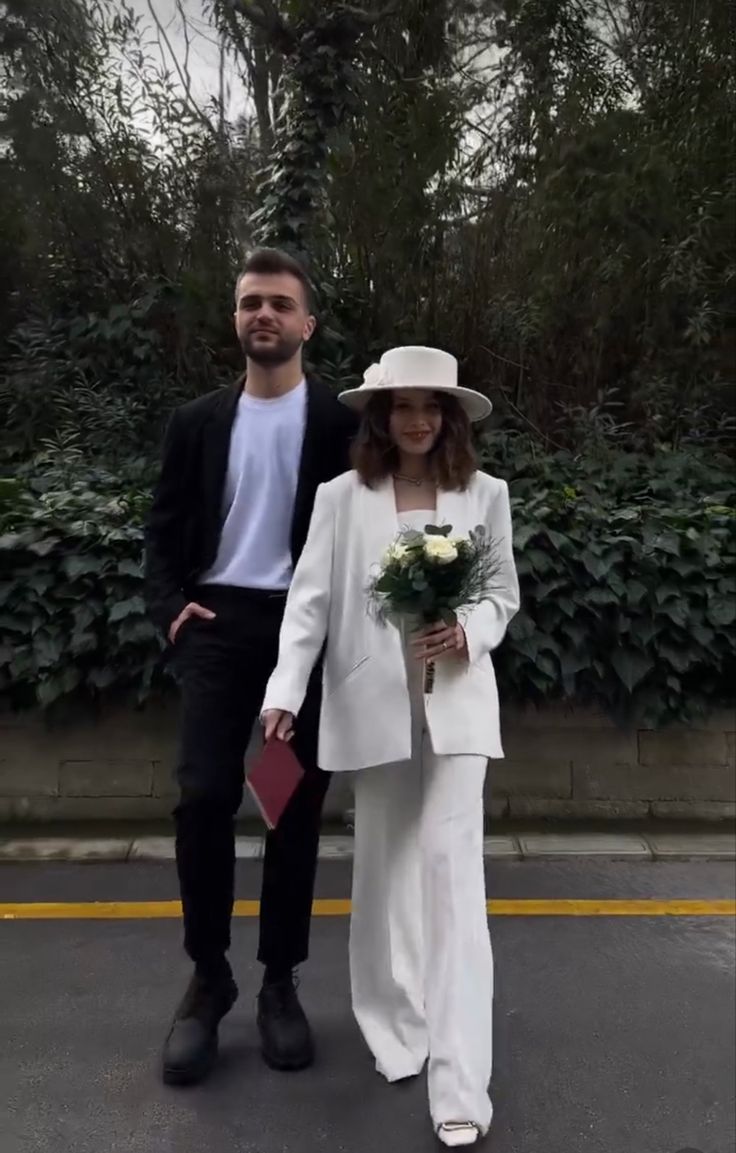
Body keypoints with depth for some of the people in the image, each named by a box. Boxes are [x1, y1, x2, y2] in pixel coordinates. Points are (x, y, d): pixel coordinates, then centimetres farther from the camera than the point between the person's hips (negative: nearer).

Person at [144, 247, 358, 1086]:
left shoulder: (341, 422, 5)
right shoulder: (197, 421, 12)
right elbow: (164, 526, 11)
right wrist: (170, 603, -6)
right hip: (220, 621, 1)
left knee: (296, 806, 6)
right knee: (203, 796, -9)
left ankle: (280, 981, 22)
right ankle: (208, 977, 13)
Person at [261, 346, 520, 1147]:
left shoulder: (484, 494, 4)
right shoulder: (342, 496, 1)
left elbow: (505, 594, 8)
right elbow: (310, 599, -3)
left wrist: (469, 635, -13)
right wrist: (285, 691, -13)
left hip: (455, 701, 0)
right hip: (373, 703, 1)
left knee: (451, 866, -5)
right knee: (385, 867, 12)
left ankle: (461, 1084, 3)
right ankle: (398, 1033, 33)